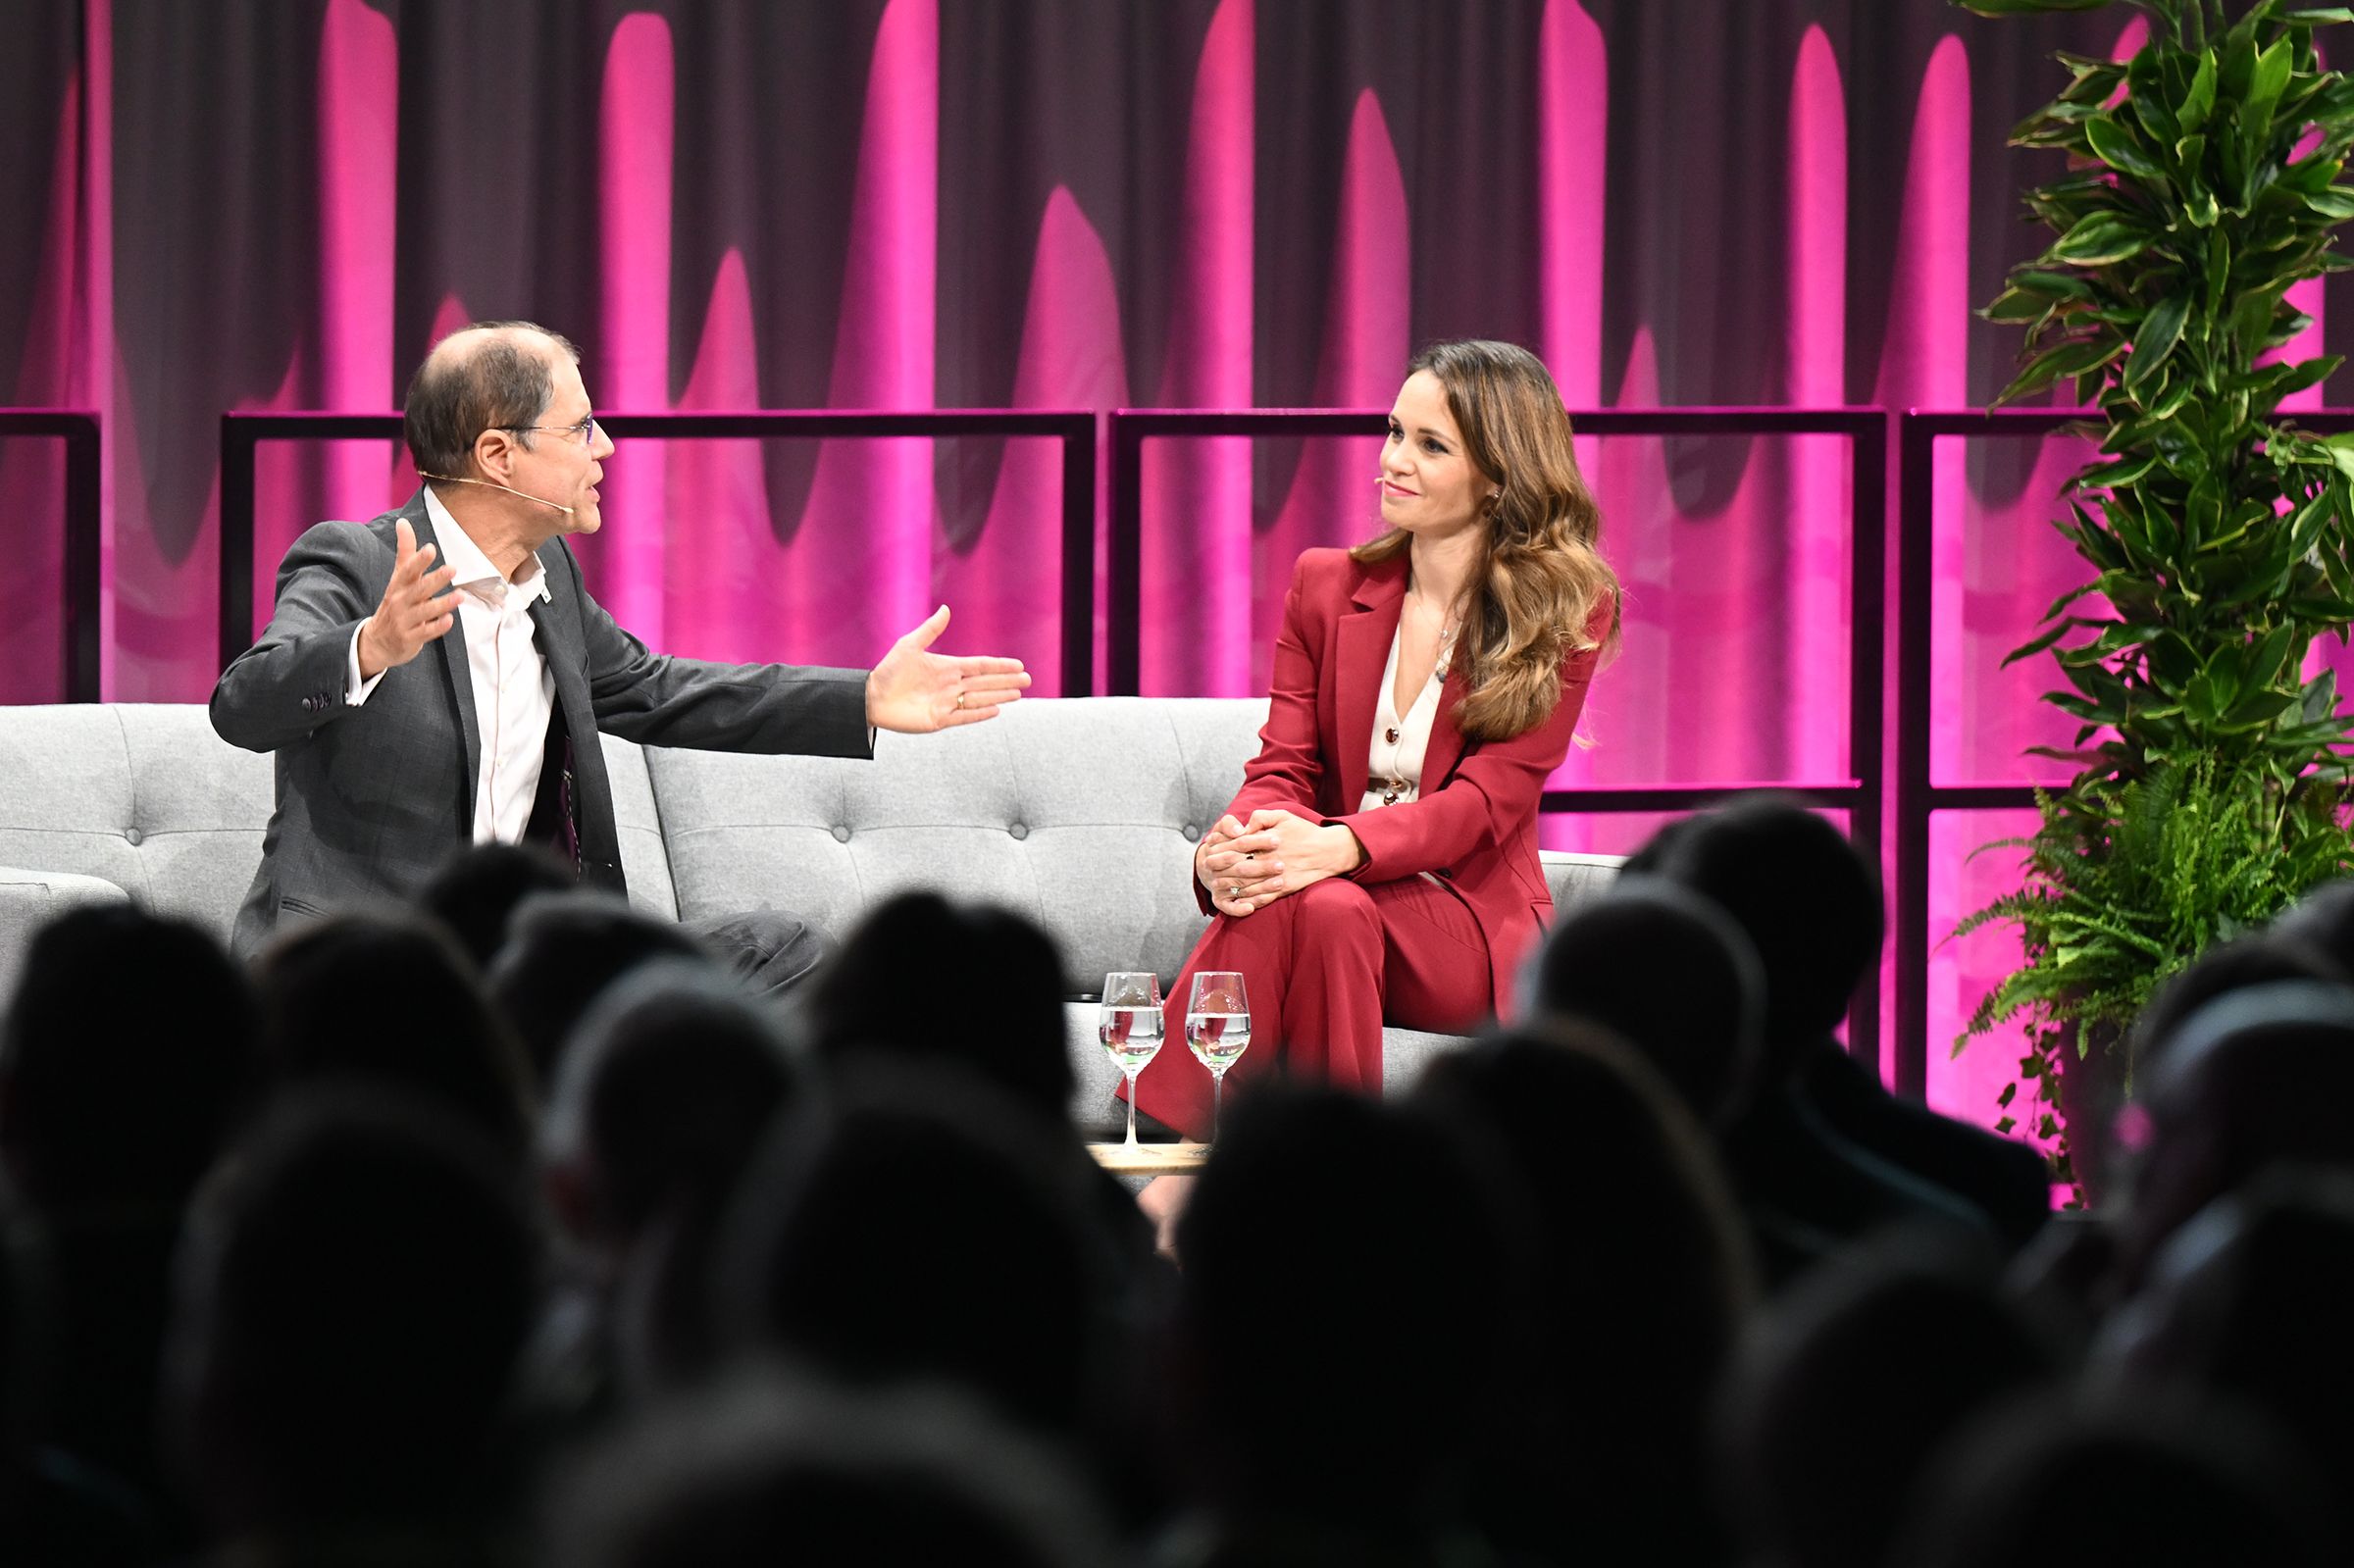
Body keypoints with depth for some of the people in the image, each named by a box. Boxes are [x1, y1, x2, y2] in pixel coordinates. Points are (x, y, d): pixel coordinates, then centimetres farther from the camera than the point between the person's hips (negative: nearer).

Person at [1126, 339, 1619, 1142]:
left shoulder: (1568, 613, 0)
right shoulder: (1325, 584, 11)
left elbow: (1489, 799, -11)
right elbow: (1282, 766, 5)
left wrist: (1338, 846, -31)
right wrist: (1233, 845, -22)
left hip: (1472, 930, -3)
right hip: (1344, 886, 3)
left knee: (1329, 907, -36)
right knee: (1276, 902, -35)